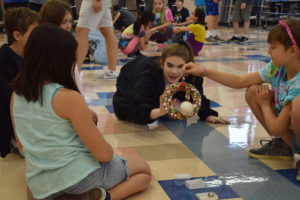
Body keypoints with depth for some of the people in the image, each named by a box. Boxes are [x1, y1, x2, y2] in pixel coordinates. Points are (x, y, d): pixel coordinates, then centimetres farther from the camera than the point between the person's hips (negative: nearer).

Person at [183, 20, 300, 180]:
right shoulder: (276, 68, -7)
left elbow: (276, 128, -27)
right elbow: (239, 82, -1)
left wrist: (265, 104, -9)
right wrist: (204, 71, -7)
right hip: (286, 132, 8)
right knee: (252, 92, -3)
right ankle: (283, 146, 9)